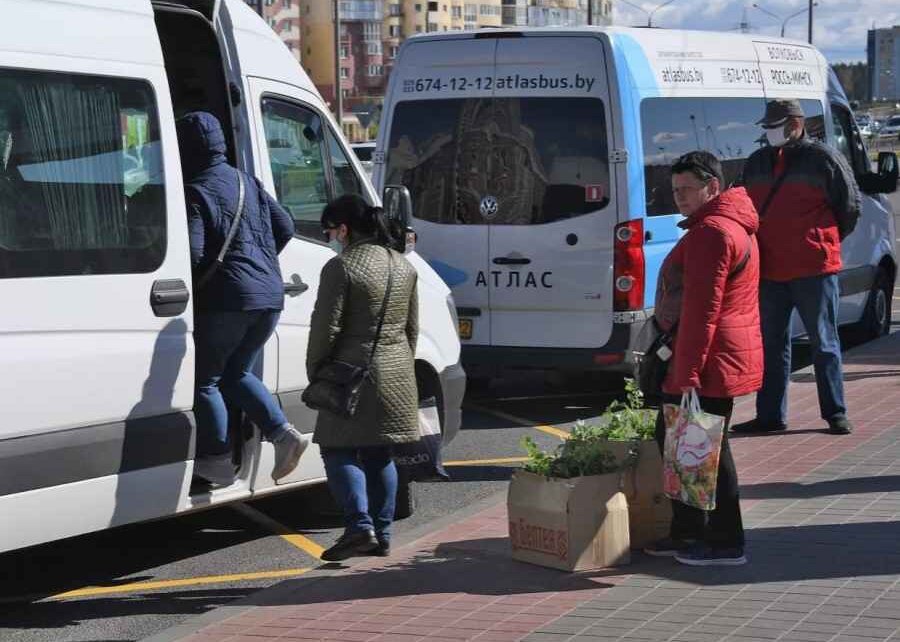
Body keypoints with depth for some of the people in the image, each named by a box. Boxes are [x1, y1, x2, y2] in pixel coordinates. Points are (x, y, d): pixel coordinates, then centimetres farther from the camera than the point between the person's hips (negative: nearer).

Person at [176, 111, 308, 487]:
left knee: (204, 379, 6)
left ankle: (218, 461, 5)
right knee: (235, 373, 22)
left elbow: (192, 255, -18)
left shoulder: (195, 193, -11)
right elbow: (285, 227, 17)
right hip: (269, 296, 8)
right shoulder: (247, 182, 14)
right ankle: (283, 434, 6)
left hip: (225, 298, -8)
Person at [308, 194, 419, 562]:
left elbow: (326, 327, -13)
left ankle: (359, 525, -13)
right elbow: (412, 327, 17)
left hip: (355, 373, -7)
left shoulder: (341, 267, -12)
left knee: (339, 450, 1)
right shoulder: (403, 267, 11)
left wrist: (314, 372, -1)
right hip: (397, 374, 7)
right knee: (379, 455, 14)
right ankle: (382, 534, 16)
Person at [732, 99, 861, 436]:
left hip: (814, 269, -6)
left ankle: (835, 414, 7)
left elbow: (850, 205, 3)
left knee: (824, 344, 1)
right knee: (772, 345, 10)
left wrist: (826, 241, 9)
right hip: (768, 270, 6)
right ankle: (770, 415, 16)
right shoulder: (756, 163, 13)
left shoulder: (823, 159, -4)